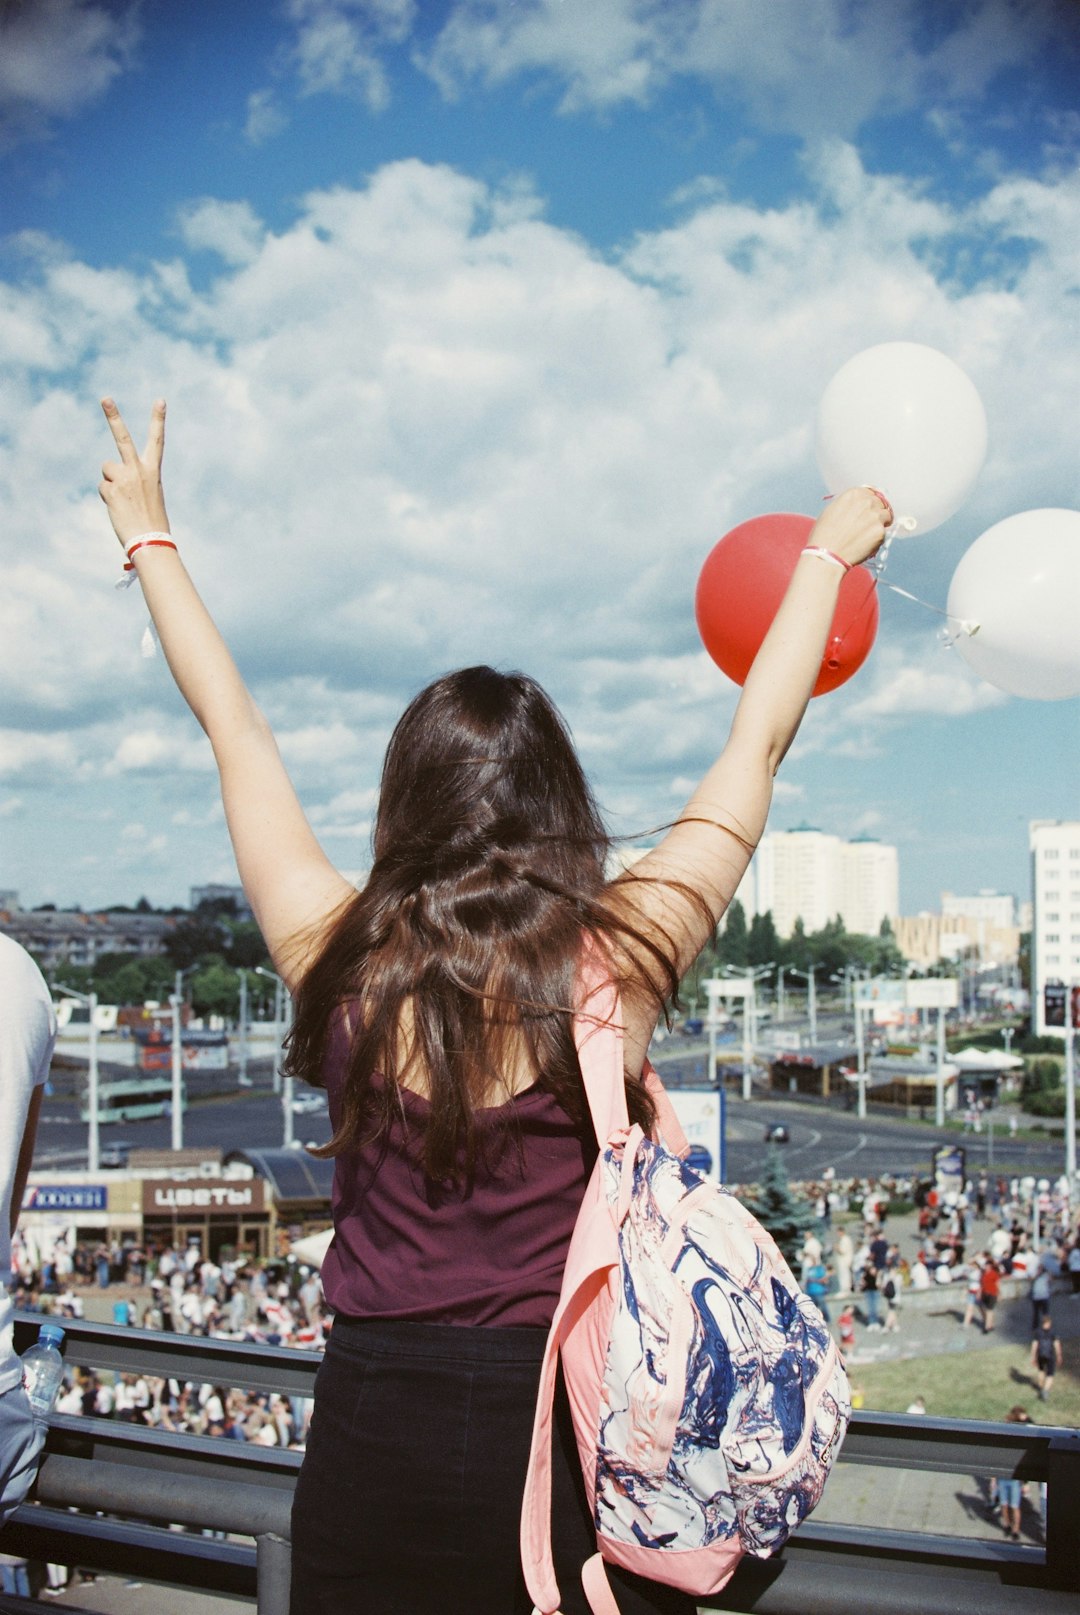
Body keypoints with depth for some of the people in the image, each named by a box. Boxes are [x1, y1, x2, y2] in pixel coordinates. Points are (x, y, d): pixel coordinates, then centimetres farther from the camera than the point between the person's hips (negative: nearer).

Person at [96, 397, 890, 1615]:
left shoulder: (337, 956, -7)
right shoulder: (619, 957, -10)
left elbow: (234, 727, 6)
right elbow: (757, 746, 3)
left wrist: (149, 535, 21)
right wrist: (828, 554, 17)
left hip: (374, 1431, 1)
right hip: (577, 1424, -1)